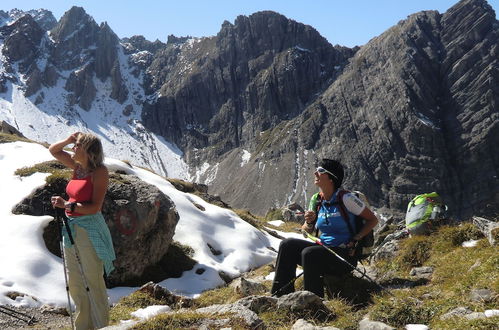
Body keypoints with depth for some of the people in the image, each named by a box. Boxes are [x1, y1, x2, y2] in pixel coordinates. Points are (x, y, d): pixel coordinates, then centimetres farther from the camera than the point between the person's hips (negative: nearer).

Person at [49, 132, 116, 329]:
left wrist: (67, 204, -25)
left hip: (89, 231, -9)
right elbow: (53, 151, 23)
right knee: (75, 284, 15)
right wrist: (68, 140, 5)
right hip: (71, 229, 9)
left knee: (93, 283, -2)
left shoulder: (99, 171, -14)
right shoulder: (78, 166, 8)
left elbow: (95, 207, -19)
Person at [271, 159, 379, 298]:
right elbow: (305, 232, 16)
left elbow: (373, 220, -6)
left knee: (309, 253, -31)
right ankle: (281, 296, -9)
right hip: (324, 248, 7)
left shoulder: (345, 198, -11)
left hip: (345, 255, -6)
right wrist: (309, 223, -8)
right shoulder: (316, 201, 7)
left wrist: (353, 241, -14)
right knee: (287, 245, -12)